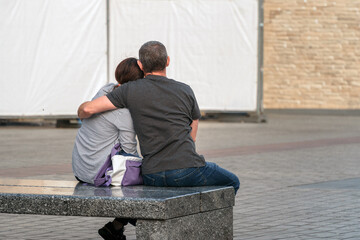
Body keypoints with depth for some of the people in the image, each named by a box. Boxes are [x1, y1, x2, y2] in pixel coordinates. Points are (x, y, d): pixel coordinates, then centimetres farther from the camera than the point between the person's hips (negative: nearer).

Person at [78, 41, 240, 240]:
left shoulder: (131, 91, 3)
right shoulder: (185, 91, 8)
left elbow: (88, 109, -2)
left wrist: (82, 113, 20)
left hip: (152, 175, 2)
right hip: (187, 169, -2)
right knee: (231, 183, 24)